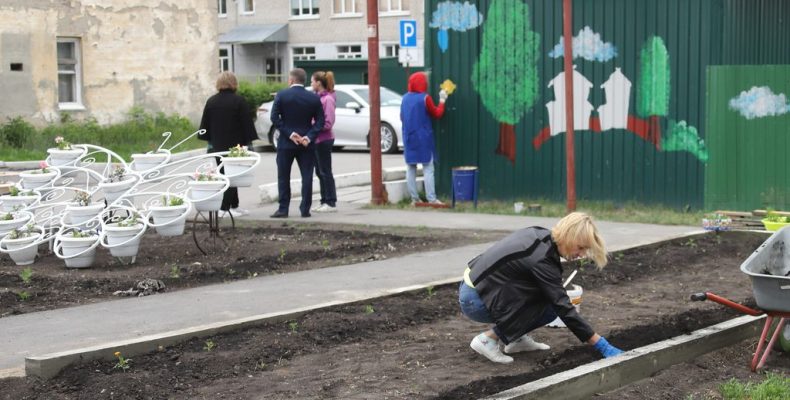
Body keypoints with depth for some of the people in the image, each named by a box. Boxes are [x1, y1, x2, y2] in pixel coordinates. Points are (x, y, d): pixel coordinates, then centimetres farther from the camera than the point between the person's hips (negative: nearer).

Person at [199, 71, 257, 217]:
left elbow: (205, 124, 8)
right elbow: (247, 123, -8)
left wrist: (210, 142, 15)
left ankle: (234, 205, 18)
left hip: (218, 145, 5)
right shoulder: (238, 101, -9)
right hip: (235, 144, -5)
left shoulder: (211, 101, 4)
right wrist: (248, 142, -1)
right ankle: (225, 207, -6)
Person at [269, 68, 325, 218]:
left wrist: (289, 133, -11)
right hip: (306, 143, 2)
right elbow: (320, 121, -4)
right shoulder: (314, 98, 0)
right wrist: (309, 137, -9)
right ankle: (305, 209, 2)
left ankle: (283, 209, 4)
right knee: (307, 176, 5)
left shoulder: (281, 95, -6)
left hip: (286, 143, -2)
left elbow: (274, 118, -11)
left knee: (284, 177, 6)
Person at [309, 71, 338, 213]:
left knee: (325, 172, -3)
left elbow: (328, 122, -18)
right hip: (316, 139, 9)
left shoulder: (328, 99, -15)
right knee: (320, 172, 12)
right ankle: (324, 201, 18)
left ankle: (331, 203, 2)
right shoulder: (317, 97, 11)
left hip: (324, 140, -9)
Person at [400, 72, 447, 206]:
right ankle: (431, 199, -8)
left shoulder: (405, 98, 6)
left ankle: (414, 198, 7)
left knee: (411, 168, 7)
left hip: (409, 138, 6)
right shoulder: (425, 98, -11)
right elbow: (437, 114, -1)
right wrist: (442, 101, 10)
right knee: (428, 169, -4)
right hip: (423, 138, -5)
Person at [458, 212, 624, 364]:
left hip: (473, 286, 9)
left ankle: (517, 339, 11)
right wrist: (602, 346, -18)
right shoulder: (542, 260, -22)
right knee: (550, 307, -10)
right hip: (476, 301, -9)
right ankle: (489, 339, -8)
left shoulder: (541, 235, 3)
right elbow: (564, 309, -21)